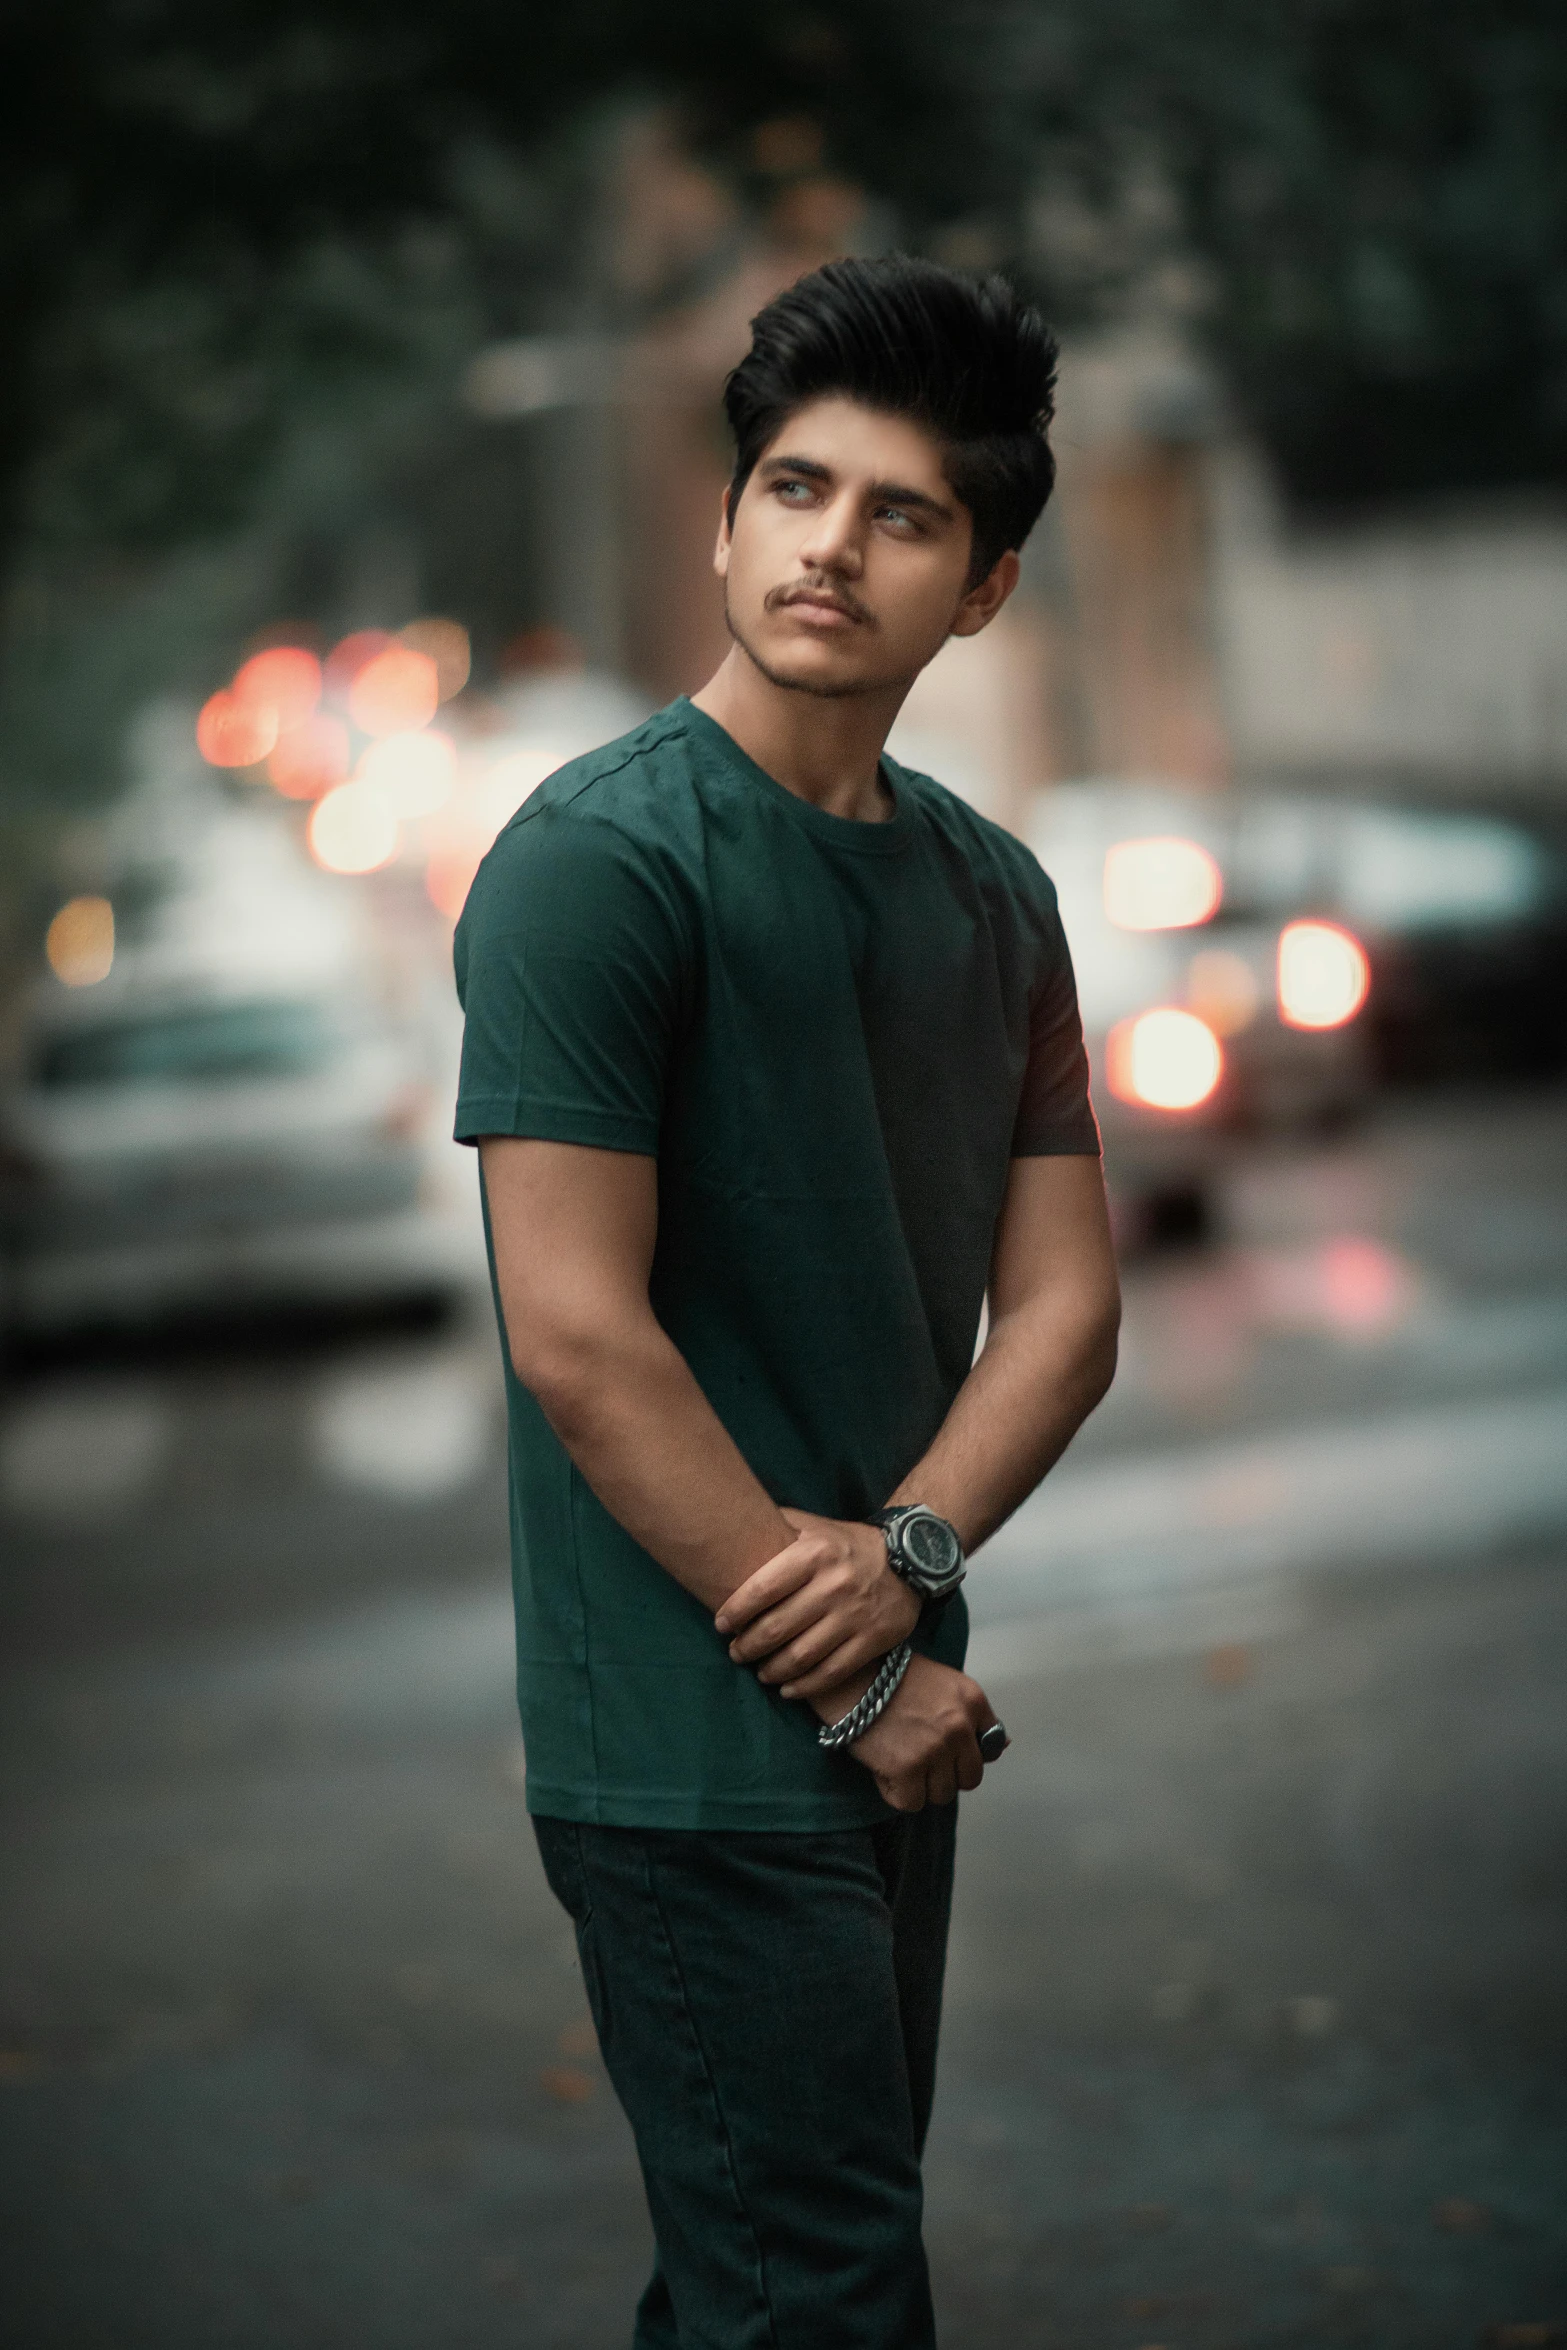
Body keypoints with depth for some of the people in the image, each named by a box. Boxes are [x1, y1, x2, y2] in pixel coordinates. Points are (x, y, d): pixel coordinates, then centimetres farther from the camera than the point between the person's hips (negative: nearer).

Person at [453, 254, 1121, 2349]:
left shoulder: (993, 893, 10)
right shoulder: (600, 856, -12)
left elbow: (1063, 1300, 8)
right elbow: (578, 1336, -17)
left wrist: (911, 1552, -12)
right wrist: (858, 1680, -14)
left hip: (891, 1722, 7)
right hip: (701, 1744, -7)